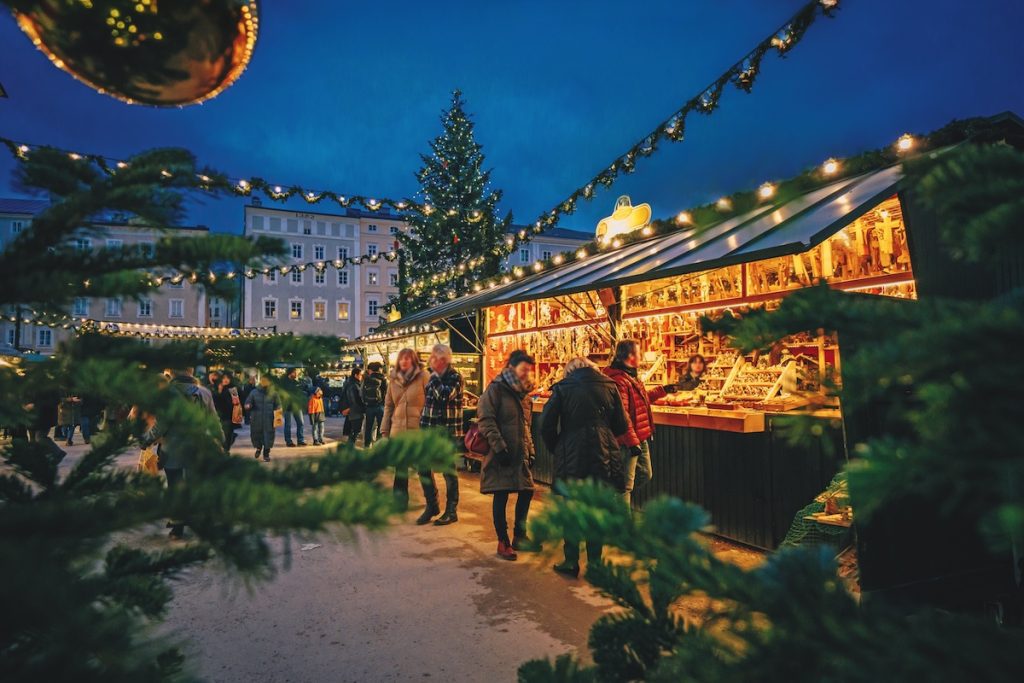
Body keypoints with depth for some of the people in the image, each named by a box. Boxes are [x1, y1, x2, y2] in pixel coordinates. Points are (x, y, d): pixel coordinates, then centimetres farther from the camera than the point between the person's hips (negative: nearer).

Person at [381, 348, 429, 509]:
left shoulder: (422, 376, -4)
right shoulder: (393, 379, 9)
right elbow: (388, 405, 12)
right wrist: (385, 430, 9)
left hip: (418, 429, -3)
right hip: (398, 429, 4)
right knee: (400, 468, 10)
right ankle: (399, 500, 20)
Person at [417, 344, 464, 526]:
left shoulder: (454, 377, -9)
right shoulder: (432, 376, 11)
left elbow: (444, 395, -27)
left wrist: (435, 377, -14)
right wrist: (422, 425, 17)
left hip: (448, 432, -7)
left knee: (449, 472, 3)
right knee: (423, 468, 9)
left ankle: (451, 511, 15)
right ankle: (432, 506, 26)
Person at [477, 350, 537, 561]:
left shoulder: (523, 392, 14)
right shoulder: (496, 389, -9)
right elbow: (485, 420, -17)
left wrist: (531, 450, 15)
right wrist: (499, 448, -21)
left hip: (521, 454, 8)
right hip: (501, 456, -7)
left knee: (526, 492, 11)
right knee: (501, 497, 1)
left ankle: (519, 535, 28)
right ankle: (503, 542, 14)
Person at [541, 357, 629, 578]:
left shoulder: (562, 388, -1)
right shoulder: (609, 386, 4)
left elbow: (547, 425, -4)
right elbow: (622, 426, 5)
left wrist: (557, 449, 10)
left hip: (571, 458, -2)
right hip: (604, 458, 2)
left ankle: (571, 562, 17)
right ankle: (595, 562, 21)